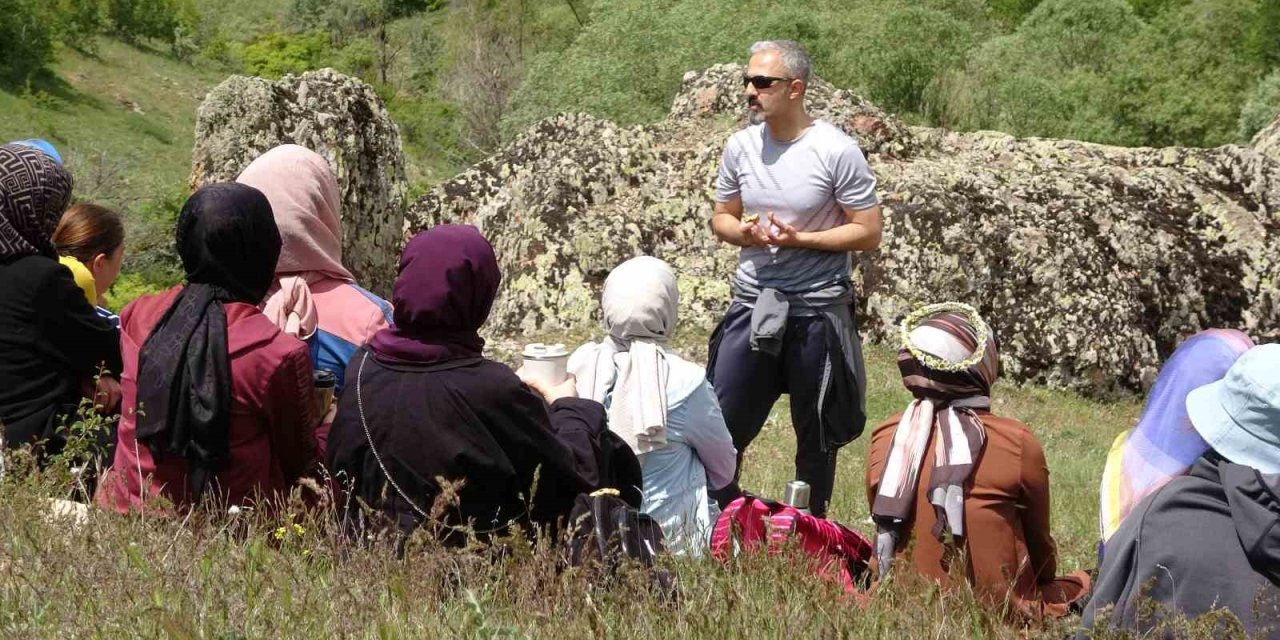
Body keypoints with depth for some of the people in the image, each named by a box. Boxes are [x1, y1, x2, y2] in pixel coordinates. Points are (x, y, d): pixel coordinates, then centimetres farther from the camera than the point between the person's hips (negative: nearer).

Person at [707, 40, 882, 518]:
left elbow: (868, 233, -10)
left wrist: (797, 238, -19)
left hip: (817, 311, -3)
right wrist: (744, 232, -11)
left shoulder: (837, 151, -12)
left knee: (816, 436, 11)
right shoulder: (741, 146, 2)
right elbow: (721, 218, 13)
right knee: (720, 425, 2)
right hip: (752, 304, 4)